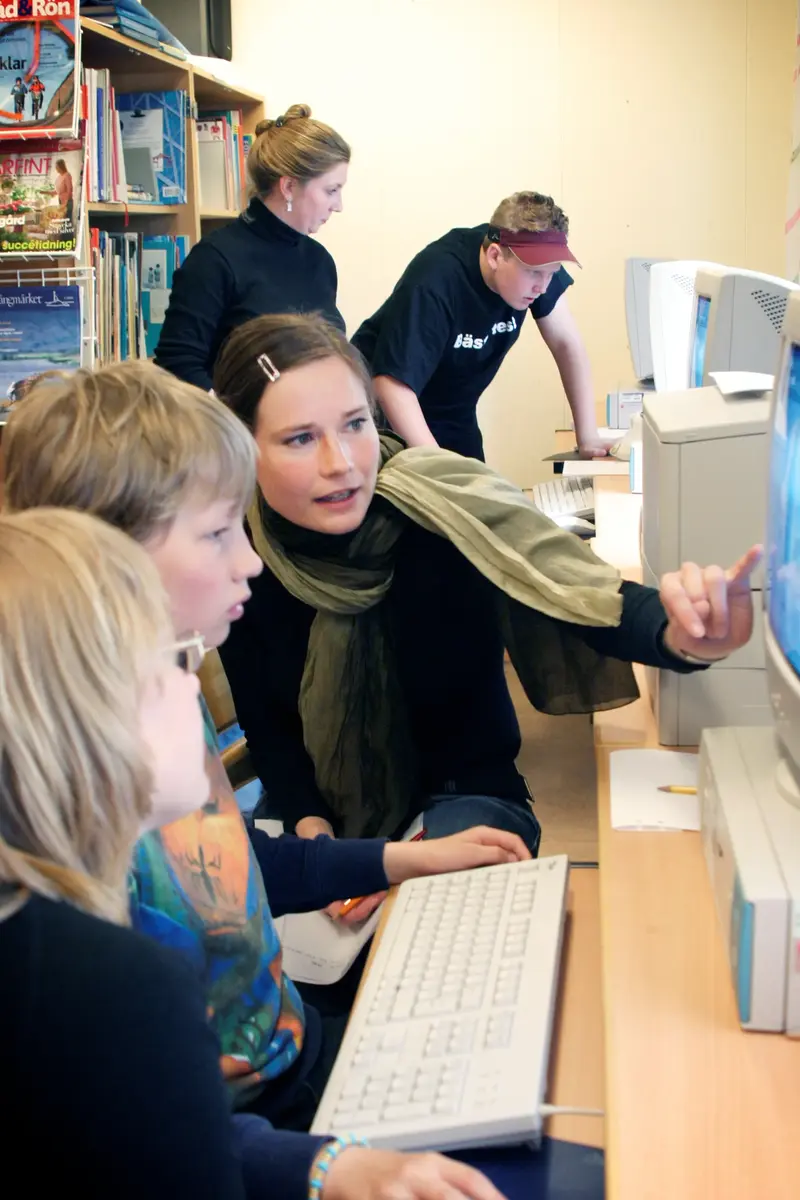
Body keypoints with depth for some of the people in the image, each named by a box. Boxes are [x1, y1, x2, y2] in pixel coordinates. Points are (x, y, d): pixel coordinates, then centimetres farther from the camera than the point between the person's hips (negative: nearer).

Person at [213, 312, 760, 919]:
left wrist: (679, 634, -56)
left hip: (464, 795, -2)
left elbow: (578, 590, -34)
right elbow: (264, 722, -1)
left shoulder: (444, 501, -22)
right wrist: (309, 829, -17)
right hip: (325, 807, 3)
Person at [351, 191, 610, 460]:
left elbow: (567, 343, -7)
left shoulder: (537, 261, -15)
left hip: (453, 414, 5)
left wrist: (588, 435, -12)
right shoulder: (434, 282, -34)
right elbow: (393, 382, -39)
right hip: (387, 412, -5)